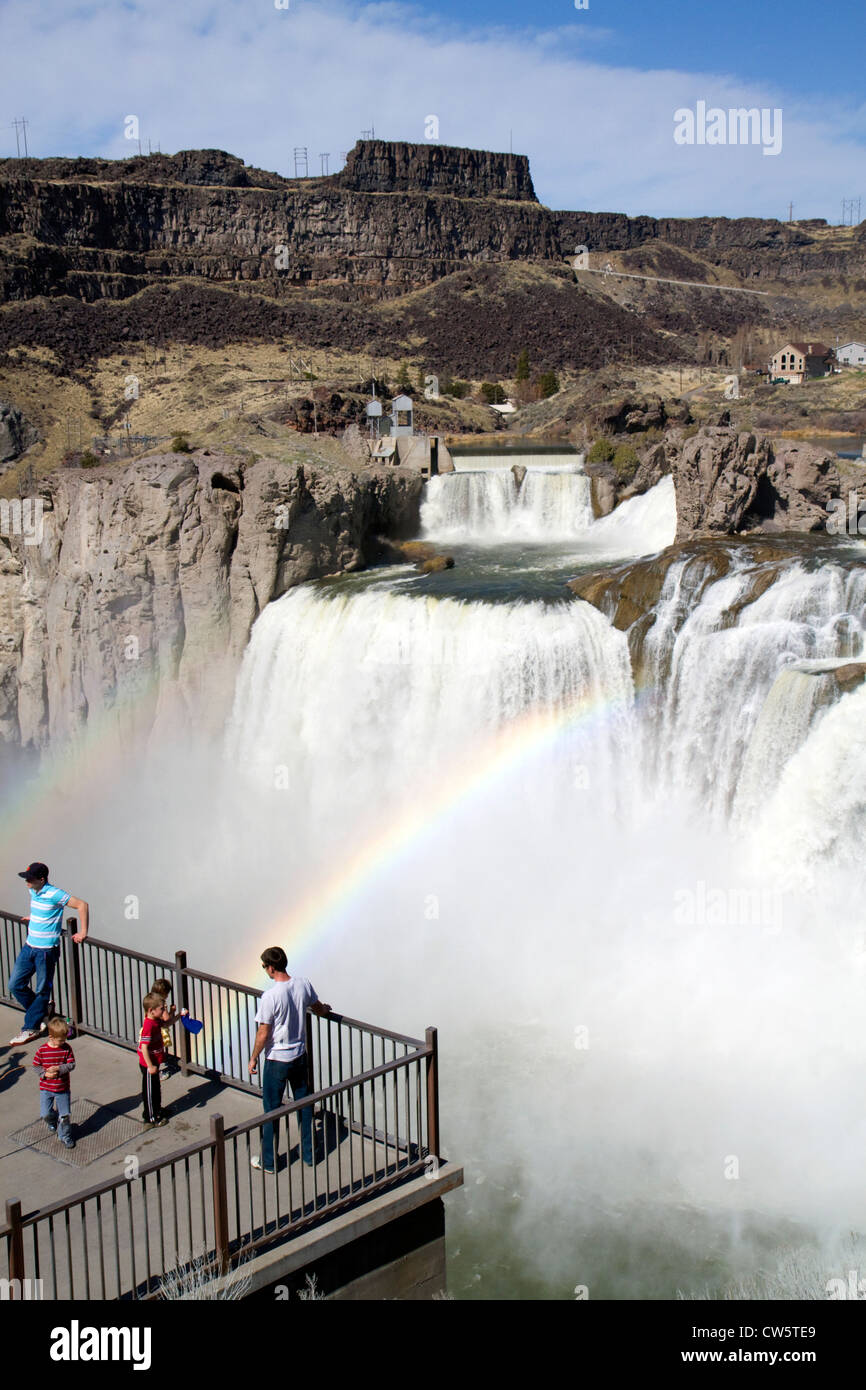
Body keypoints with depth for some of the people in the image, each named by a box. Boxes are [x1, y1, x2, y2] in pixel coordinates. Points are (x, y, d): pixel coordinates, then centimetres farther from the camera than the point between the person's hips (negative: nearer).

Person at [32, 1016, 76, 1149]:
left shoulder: (67, 1048, -9)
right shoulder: (41, 1050, -12)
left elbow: (71, 1064, -8)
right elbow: (36, 1065, -5)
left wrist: (58, 1069, -24)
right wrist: (45, 1074, -21)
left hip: (63, 1088, 0)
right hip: (46, 1088, 0)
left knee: (65, 1115, 3)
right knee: (46, 1114, 5)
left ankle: (65, 1137, 24)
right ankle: (53, 1123, 41)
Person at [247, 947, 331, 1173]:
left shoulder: (270, 996, -24)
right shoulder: (303, 983, -7)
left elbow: (263, 1034, -18)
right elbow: (317, 1007, 12)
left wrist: (253, 1058, -2)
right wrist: (325, 1009, 36)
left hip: (277, 1060, -5)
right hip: (300, 1055, 5)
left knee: (272, 1111, 9)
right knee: (304, 1104, 18)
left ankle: (269, 1161, 21)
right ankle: (309, 1154, 29)